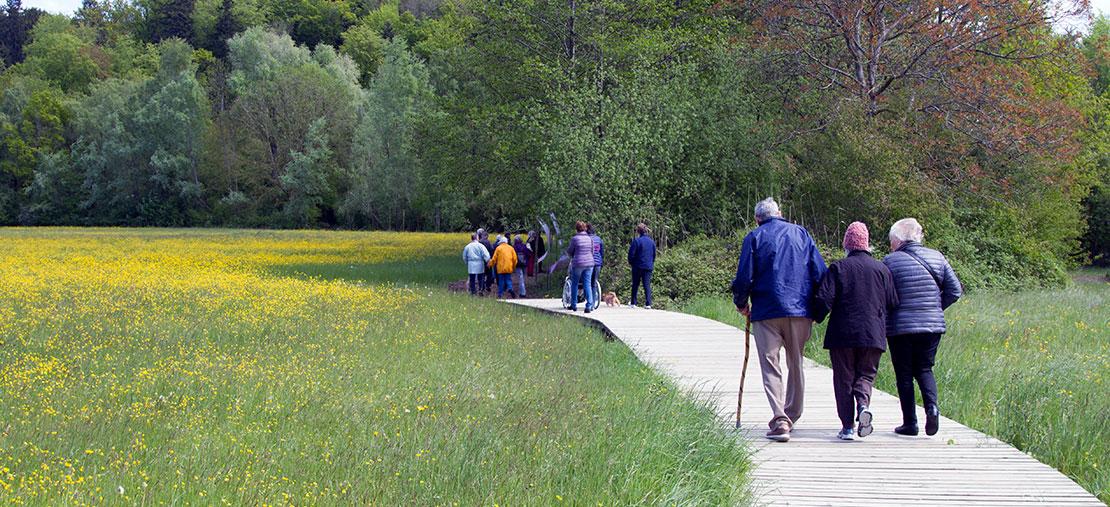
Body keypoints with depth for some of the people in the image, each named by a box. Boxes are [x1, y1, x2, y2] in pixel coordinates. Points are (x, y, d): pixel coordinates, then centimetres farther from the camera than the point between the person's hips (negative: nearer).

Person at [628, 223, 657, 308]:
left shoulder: (636, 241, -11)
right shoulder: (652, 242, 6)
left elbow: (631, 254, -9)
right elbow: (654, 254, 13)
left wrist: (631, 263, 7)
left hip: (638, 266, -3)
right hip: (649, 266, 3)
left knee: (635, 285, 9)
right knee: (647, 285, 2)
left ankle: (633, 303, 12)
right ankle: (648, 304, -7)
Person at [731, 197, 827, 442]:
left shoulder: (754, 238, 2)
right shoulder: (802, 233, 10)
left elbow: (744, 277, -4)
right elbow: (821, 273, 5)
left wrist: (741, 303, 14)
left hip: (766, 311, -3)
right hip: (801, 311, 3)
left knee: (771, 367, -1)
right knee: (796, 364, 16)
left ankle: (780, 421, -14)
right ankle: (791, 417, 26)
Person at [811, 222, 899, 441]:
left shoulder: (838, 268, -3)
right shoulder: (882, 269, 5)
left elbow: (823, 299, -10)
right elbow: (893, 303, 6)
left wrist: (817, 317, 10)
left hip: (843, 334, -2)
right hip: (873, 335, 2)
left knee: (843, 379, 7)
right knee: (866, 374, 14)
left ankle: (848, 425, 3)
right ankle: (863, 405, -15)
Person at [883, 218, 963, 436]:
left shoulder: (890, 261, -8)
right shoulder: (937, 258, 5)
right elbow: (955, 290, 5)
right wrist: (936, 308, 14)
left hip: (901, 327, -4)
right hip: (933, 325, 4)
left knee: (904, 374, 7)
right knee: (924, 369, 16)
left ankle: (910, 423, 7)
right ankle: (932, 406, -9)